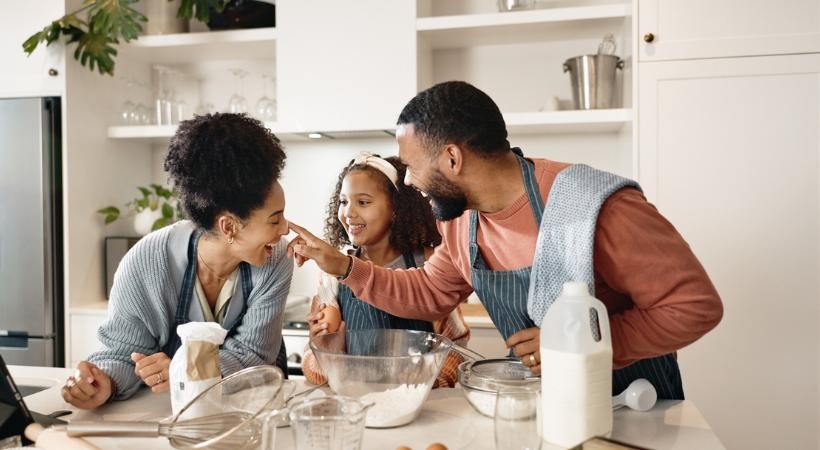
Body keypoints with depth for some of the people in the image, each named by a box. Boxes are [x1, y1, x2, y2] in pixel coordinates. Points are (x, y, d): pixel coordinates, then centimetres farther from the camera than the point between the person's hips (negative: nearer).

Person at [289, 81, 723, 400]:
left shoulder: (595, 207, -29)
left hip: (633, 406, -5)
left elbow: (695, 305, -23)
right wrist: (344, 266, -1)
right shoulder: (461, 223, -6)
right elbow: (429, 294, 9)